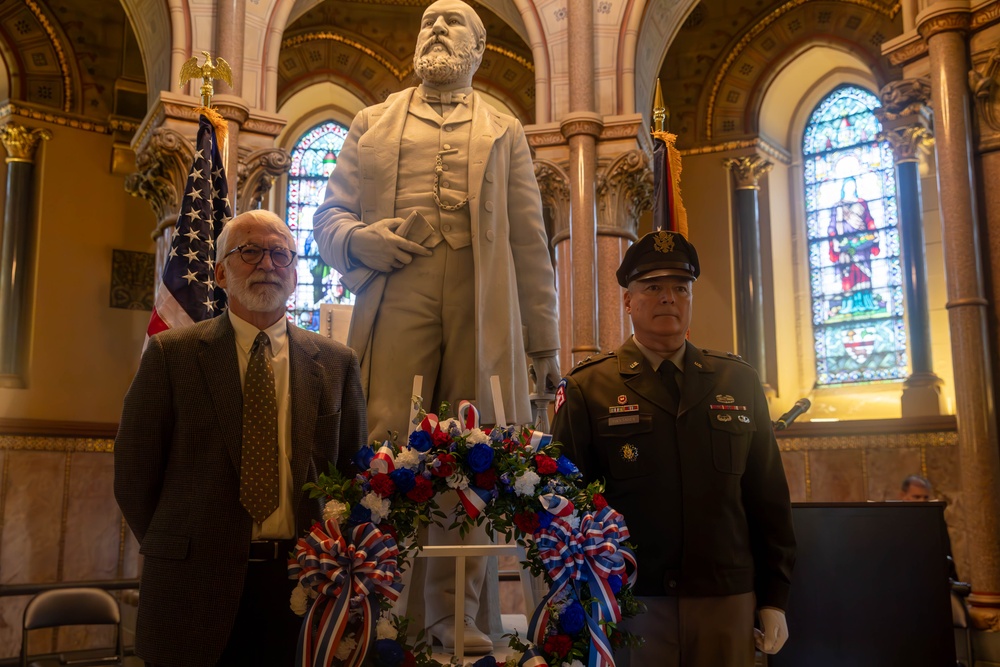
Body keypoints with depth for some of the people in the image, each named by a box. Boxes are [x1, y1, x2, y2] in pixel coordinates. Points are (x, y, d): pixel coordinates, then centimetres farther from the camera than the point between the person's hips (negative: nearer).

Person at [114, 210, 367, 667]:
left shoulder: (336, 364, 6)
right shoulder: (171, 354, 0)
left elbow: (353, 473, 8)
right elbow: (133, 470, 1)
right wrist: (172, 549, 1)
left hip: (299, 589, 2)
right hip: (194, 589, -1)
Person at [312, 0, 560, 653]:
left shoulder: (504, 132, 22)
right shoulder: (371, 123, 23)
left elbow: (529, 240, 14)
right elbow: (328, 214, 18)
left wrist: (546, 343, 7)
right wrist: (357, 239, -7)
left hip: (482, 312, 1)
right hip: (394, 305, 0)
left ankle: (455, 614, 8)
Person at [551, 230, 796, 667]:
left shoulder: (739, 382, 8)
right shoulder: (586, 390, -1)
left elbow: (769, 498, 9)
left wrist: (774, 598, 6)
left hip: (727, 603, 3)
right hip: (628, 607, -2)